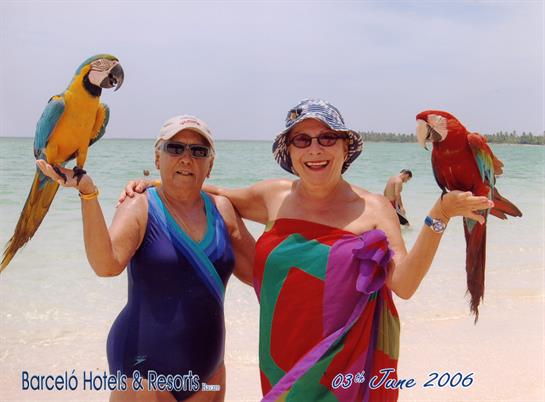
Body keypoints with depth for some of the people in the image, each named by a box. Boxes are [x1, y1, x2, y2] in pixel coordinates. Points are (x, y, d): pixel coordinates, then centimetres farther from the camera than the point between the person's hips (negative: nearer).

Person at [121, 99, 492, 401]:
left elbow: (404, 284, -17)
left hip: (347, 364, -2)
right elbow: (215, 194, 16)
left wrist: (439, 217, -25)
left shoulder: (372, 208, -7)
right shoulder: (274, 197, 0)